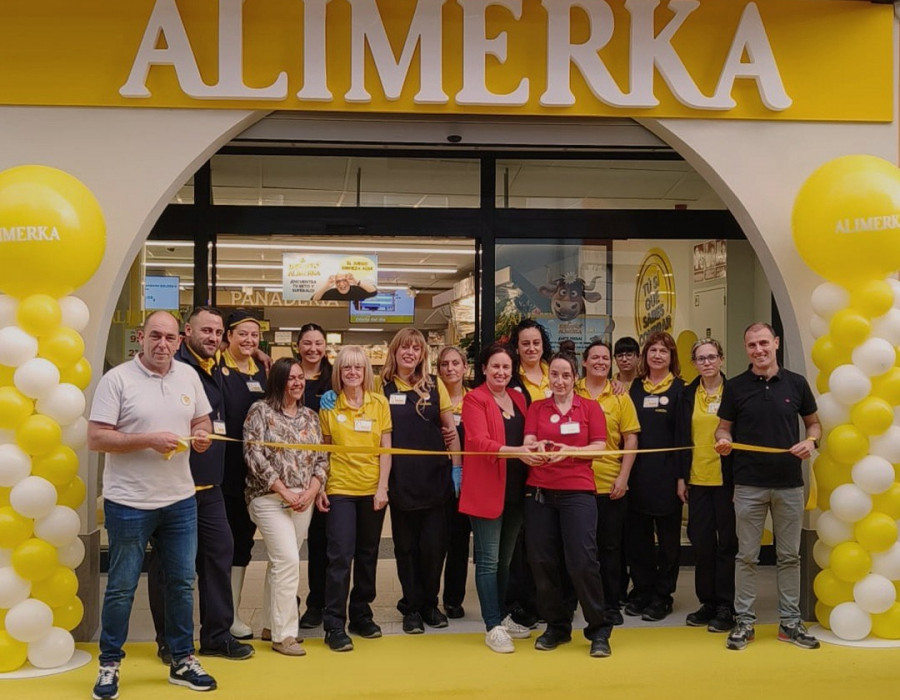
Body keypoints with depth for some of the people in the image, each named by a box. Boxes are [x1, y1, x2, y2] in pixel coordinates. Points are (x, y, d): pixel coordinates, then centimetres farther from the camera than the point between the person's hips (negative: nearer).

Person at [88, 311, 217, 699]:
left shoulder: (188, 376, 6)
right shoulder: (117, 379, -10)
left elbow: (202, 421, 16)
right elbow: (96, 438, -13)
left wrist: (202, 435, -7)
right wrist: (148, 440, -22)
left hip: (180, 500, 5)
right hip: (129, 504, -5)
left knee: (182, 583, 12)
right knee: (121, 589, 6)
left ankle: (182, 660, 26)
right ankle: (109, 664, 21)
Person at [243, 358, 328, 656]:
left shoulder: (310, 416, 13)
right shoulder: (260, 411, -3)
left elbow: (321, 458, 12)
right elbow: (255, 456, -10)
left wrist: (312, 490, -5)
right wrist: (284, 492, -13)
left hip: (304, 500, 6)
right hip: (270, 498, -5)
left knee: (281, 562, 11)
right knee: (287, 560, -14)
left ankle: (272, 624, 21)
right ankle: (284, 634, -7)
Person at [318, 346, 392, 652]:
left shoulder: (380, 403, 2)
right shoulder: (329, 405, 0)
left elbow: (386, 449, 2)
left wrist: (382, 487, -5)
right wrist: (319, 488, -2)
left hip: (372, 490, 2)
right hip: (339, 489, -2)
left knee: (367, 555, 11)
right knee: (340, 556, -6)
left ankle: (361, 615, 25)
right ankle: (334, 625, 0)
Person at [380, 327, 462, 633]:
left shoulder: (435, 385, 6)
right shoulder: (382, 386, 1)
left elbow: (451, 429, 9)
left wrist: (457, 468, 2)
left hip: (434, 476, 1)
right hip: (400, 479, -1)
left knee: (434, 544, 3)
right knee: (406, 546, 6)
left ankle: (430, 603, 20)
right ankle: (411, 607, 18)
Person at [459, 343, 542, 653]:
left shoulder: (518, 398, 13)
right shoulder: (474, 399, -6)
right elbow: (479, 441, -19)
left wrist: (534, 449, 0)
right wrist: (516, 451, -32)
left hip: (515, 489, 6)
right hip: (486, 488, -6)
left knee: (505, 559, 15)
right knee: (489, 560, -2)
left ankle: (501, 616, 27)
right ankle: (493, 627, 2)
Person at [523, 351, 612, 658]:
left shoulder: (590, 407, 6)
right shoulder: (536, 408, 10)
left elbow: (600, 447, 0)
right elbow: (527, 445, 1)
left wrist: (569, 450, -15)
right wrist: (536, 447, -22)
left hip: (578, 491, -3)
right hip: (540, 491, 3)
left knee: (582, 561, -9)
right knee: (542, 561, 4)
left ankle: (599, 630, 6)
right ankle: (557, 626, 21)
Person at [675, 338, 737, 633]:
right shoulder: (687, 395, 8)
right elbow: (682, 437, 9)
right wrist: (681, 477, 6)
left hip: (727, 478, -3)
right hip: (697, 478, 4)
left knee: (727, 542, 2)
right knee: (701, 542, 8)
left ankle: (726, 606, 10)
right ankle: (707, 602, 20)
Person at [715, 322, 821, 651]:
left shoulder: (796, 383, 3)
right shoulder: (735, 386, 1)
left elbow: (813, 423, 13)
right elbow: (724, 427, 7)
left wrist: (810, 442, -8)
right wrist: (723, 441, -16)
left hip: (790, 482, 1)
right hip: (749, 484, -1)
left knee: (789, 556, 9)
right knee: (747, 556, 4)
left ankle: (790, 621, 19)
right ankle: (744, 621, 13)